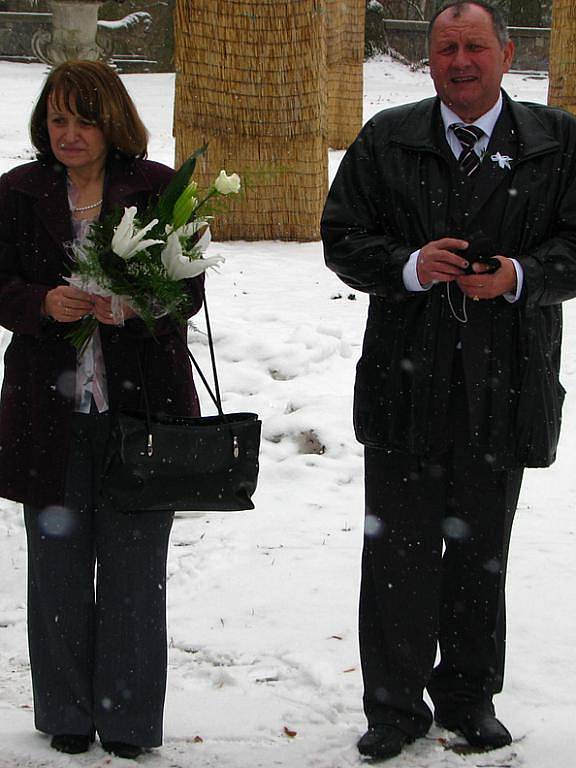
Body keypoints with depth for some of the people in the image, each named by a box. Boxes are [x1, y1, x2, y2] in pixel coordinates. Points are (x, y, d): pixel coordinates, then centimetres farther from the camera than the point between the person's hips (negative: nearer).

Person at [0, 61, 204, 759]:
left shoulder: (159, 188, 1)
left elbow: (190, 288, -1)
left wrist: (135, 306, -21)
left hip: (142, 403, -1)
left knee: (135, 565, 5)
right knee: (59, 564, 10)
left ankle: (128, 718, 18)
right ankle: (66, 714, 25)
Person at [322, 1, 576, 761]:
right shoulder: (386, 140, 5)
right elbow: (342, 239, 3)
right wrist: (410, 266, -16)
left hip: (504, 386, 0)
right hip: (405, 384, 0)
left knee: (481, 550, 13)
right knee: (397, 551, 6)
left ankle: (469, 696, 29)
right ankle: (395, 705, 20)